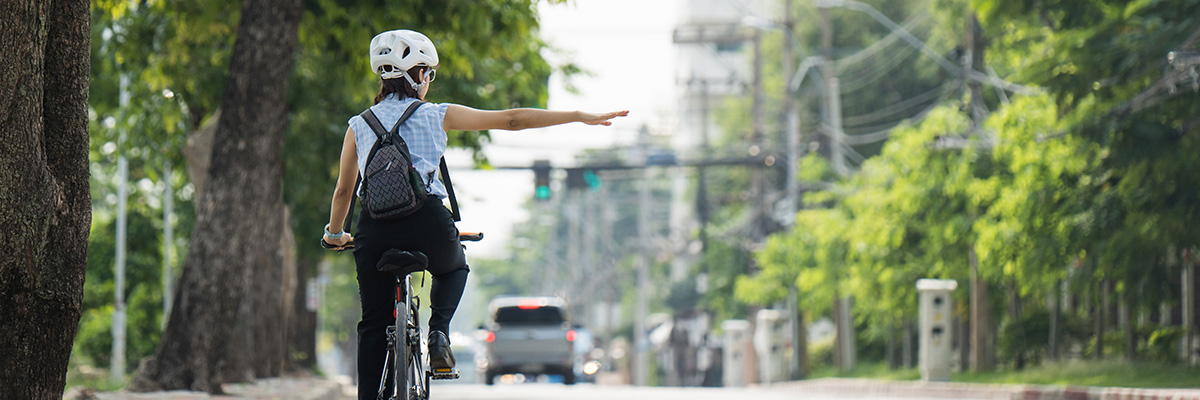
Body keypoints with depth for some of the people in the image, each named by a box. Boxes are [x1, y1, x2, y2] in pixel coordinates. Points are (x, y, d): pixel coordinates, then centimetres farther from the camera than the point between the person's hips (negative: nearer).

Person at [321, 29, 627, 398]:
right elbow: (511, 120, 10)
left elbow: (343, 191, 19)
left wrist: (334, 234, 38)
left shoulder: (358, 126, 14)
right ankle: (438, 333, 7)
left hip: (375, 229, 1)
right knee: (453, 267, 32)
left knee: (374, 324, 11)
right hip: (427, 222, -1)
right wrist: (580, 116, 15)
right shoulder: (437, 115, 9)